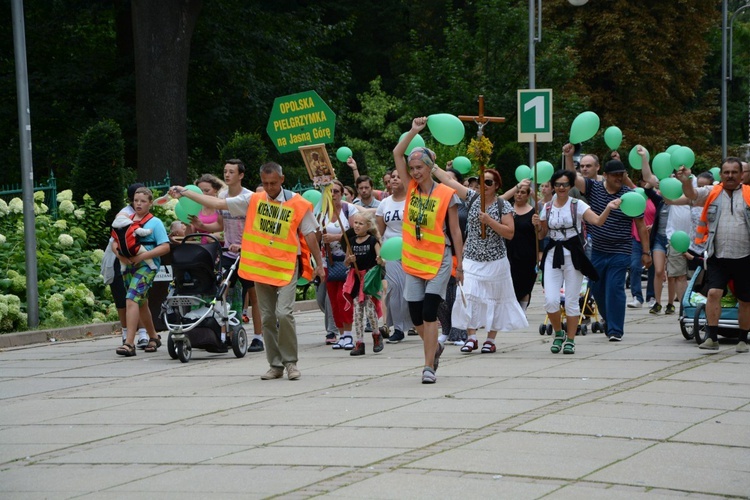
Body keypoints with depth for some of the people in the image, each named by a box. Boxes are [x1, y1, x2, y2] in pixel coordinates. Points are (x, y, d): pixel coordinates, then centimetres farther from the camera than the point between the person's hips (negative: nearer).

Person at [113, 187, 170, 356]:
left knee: (132, 300, -21)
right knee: (141, 303, 17)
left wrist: (142, 256, -18)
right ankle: (153, 337, 34)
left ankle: (129, 343, -25)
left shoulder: (155, 223, -1)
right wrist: (120, 255, -11)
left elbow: (165, 247, -9)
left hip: (146, 265, -6)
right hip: (128, 265, 6)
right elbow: (115, 242, 12)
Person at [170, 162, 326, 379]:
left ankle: (290, 362, -3)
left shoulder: (297, 204, -4)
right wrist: (185, 192, 4)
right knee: (267, 318, 6)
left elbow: (310, 235, 1)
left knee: (284, 313, -17)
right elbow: (218, 203, 6)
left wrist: (319, 264, 2)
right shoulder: (253, 200, 4)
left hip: (287, 267, -4)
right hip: (260, 267, 4)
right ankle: (275, 365, 15)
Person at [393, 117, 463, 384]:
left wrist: (460, 264, -1)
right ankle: (435, 347, 35)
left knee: (429, 312, -13)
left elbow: (455, 231, -2)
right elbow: (397, 154, 2)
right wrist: (413, 131, -4)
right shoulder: (411, 189, 5)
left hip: (439, 260, -5)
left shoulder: (446, 195, -6)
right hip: (413, 260, 5)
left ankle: (429, 367, -11)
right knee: (416, 316, 6)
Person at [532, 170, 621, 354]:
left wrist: (608, 208, -31)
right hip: (553, 254, 3)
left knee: (572, 301, 1)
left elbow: (598, 221, -14)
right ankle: (558, 333, 16)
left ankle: (570, 340, 13)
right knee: (550, 300, -8)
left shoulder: (577, 205, -2)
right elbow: (542, 235, 16)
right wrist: (537, 225, -4)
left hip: (573, 254, -2)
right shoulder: (547, 207, 8)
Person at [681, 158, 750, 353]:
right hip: (718, 257, 0)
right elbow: (692, 194, -8)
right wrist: (686, 181, -29)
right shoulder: (712, 193, 6)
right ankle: (712, 338, -12)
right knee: (713, 293, -15)